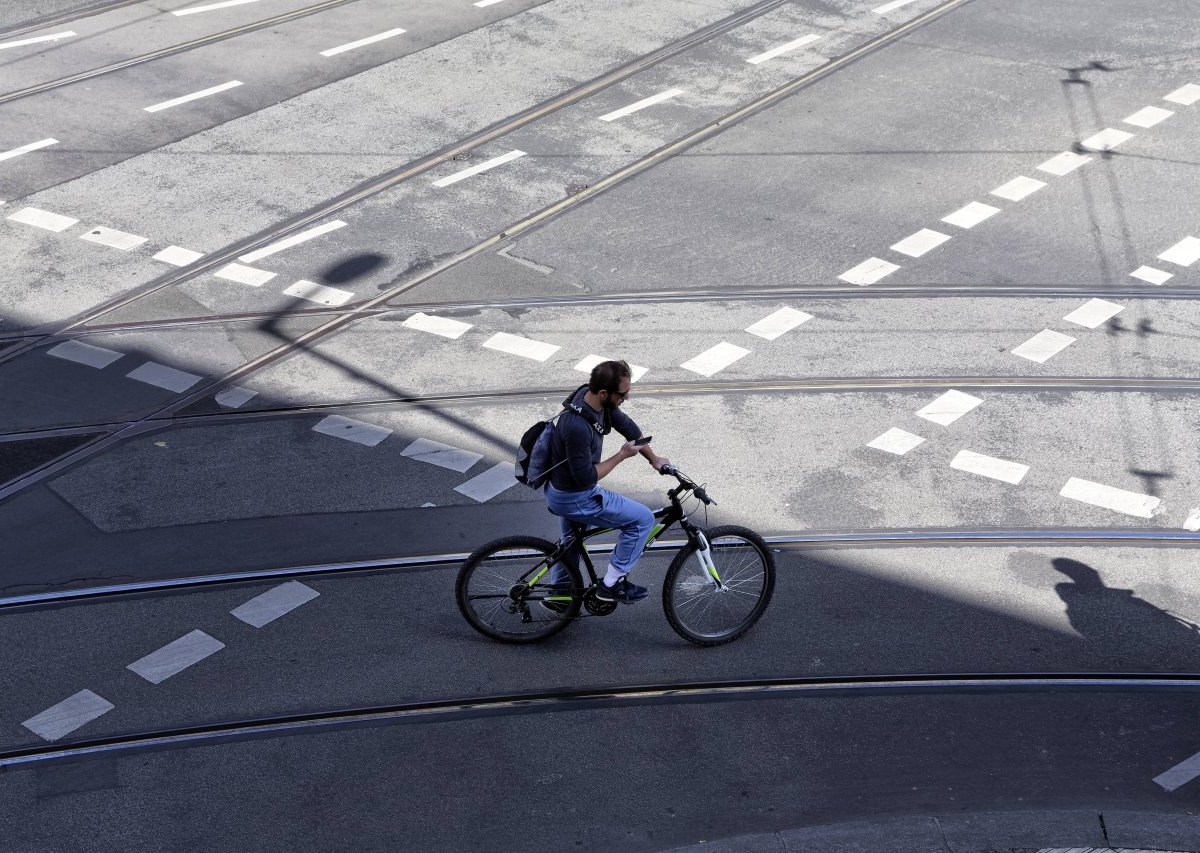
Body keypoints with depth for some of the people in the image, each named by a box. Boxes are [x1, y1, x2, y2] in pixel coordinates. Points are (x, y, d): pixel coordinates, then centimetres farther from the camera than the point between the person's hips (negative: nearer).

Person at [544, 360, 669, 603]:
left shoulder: (592, 397, -10)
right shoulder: (577, 426, -38)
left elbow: (626, 425, 7)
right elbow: (586, 478, -28)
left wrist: (654, 459, 14)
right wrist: (622, 455, -20)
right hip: (574, 499, -9)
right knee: (643, 519, -4)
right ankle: (612, 584, 7)